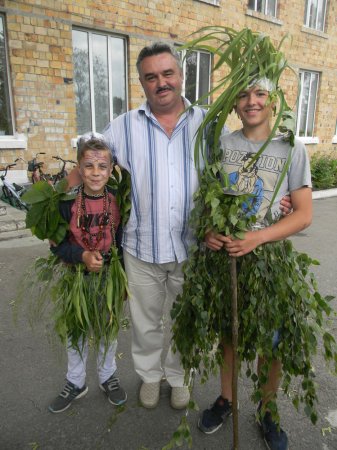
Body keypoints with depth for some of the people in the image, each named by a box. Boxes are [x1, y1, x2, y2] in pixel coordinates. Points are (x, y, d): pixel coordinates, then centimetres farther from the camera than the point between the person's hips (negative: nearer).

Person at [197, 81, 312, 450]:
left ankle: (267, 410, 39)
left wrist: (257, 238, -22)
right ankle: (226, 399, 43)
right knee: (228, 333, 18)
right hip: (225, 255, 2)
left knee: (270, 342, 12)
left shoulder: (291, 148, -4)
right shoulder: (221, 144, 2)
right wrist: (208, 230, -14)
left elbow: (304, 214, -8)